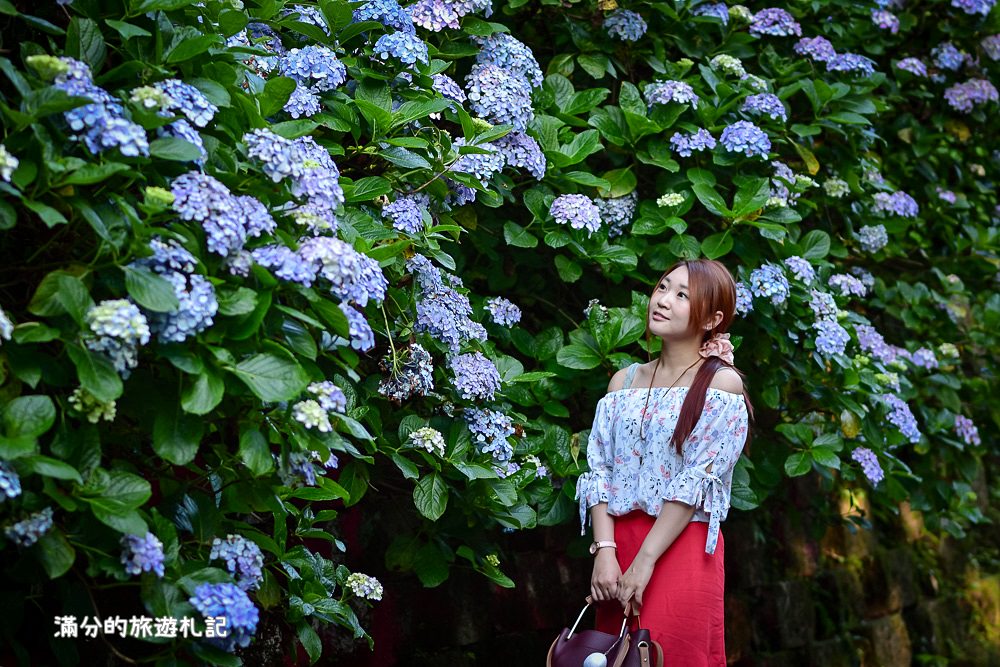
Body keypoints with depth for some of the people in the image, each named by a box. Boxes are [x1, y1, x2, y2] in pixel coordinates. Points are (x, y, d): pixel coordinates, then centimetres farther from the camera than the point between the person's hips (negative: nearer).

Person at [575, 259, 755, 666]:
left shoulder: (722, 383, -4)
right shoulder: (624, 381, 11)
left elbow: (698, 482, -12)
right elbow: (600, 470, 4)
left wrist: (645, 561, -16)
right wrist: (605, 551, -9)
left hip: (681, 546, -4)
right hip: (619, 543, 5)